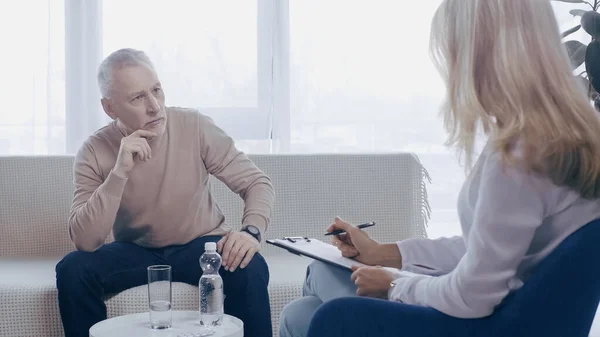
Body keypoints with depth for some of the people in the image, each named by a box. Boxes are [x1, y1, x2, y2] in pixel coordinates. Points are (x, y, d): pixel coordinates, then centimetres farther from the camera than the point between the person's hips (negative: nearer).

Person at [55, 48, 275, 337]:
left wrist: (252, 230, -32)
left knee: (250, 269, -31)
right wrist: (120, 172, -33)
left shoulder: (195, 127, -15)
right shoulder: (94, 153, -14)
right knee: (72, 270, -24)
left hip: (202, 245, -1)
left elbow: (257, 182, -10)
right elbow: (84, 242, -23)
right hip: (136, 251, 1)